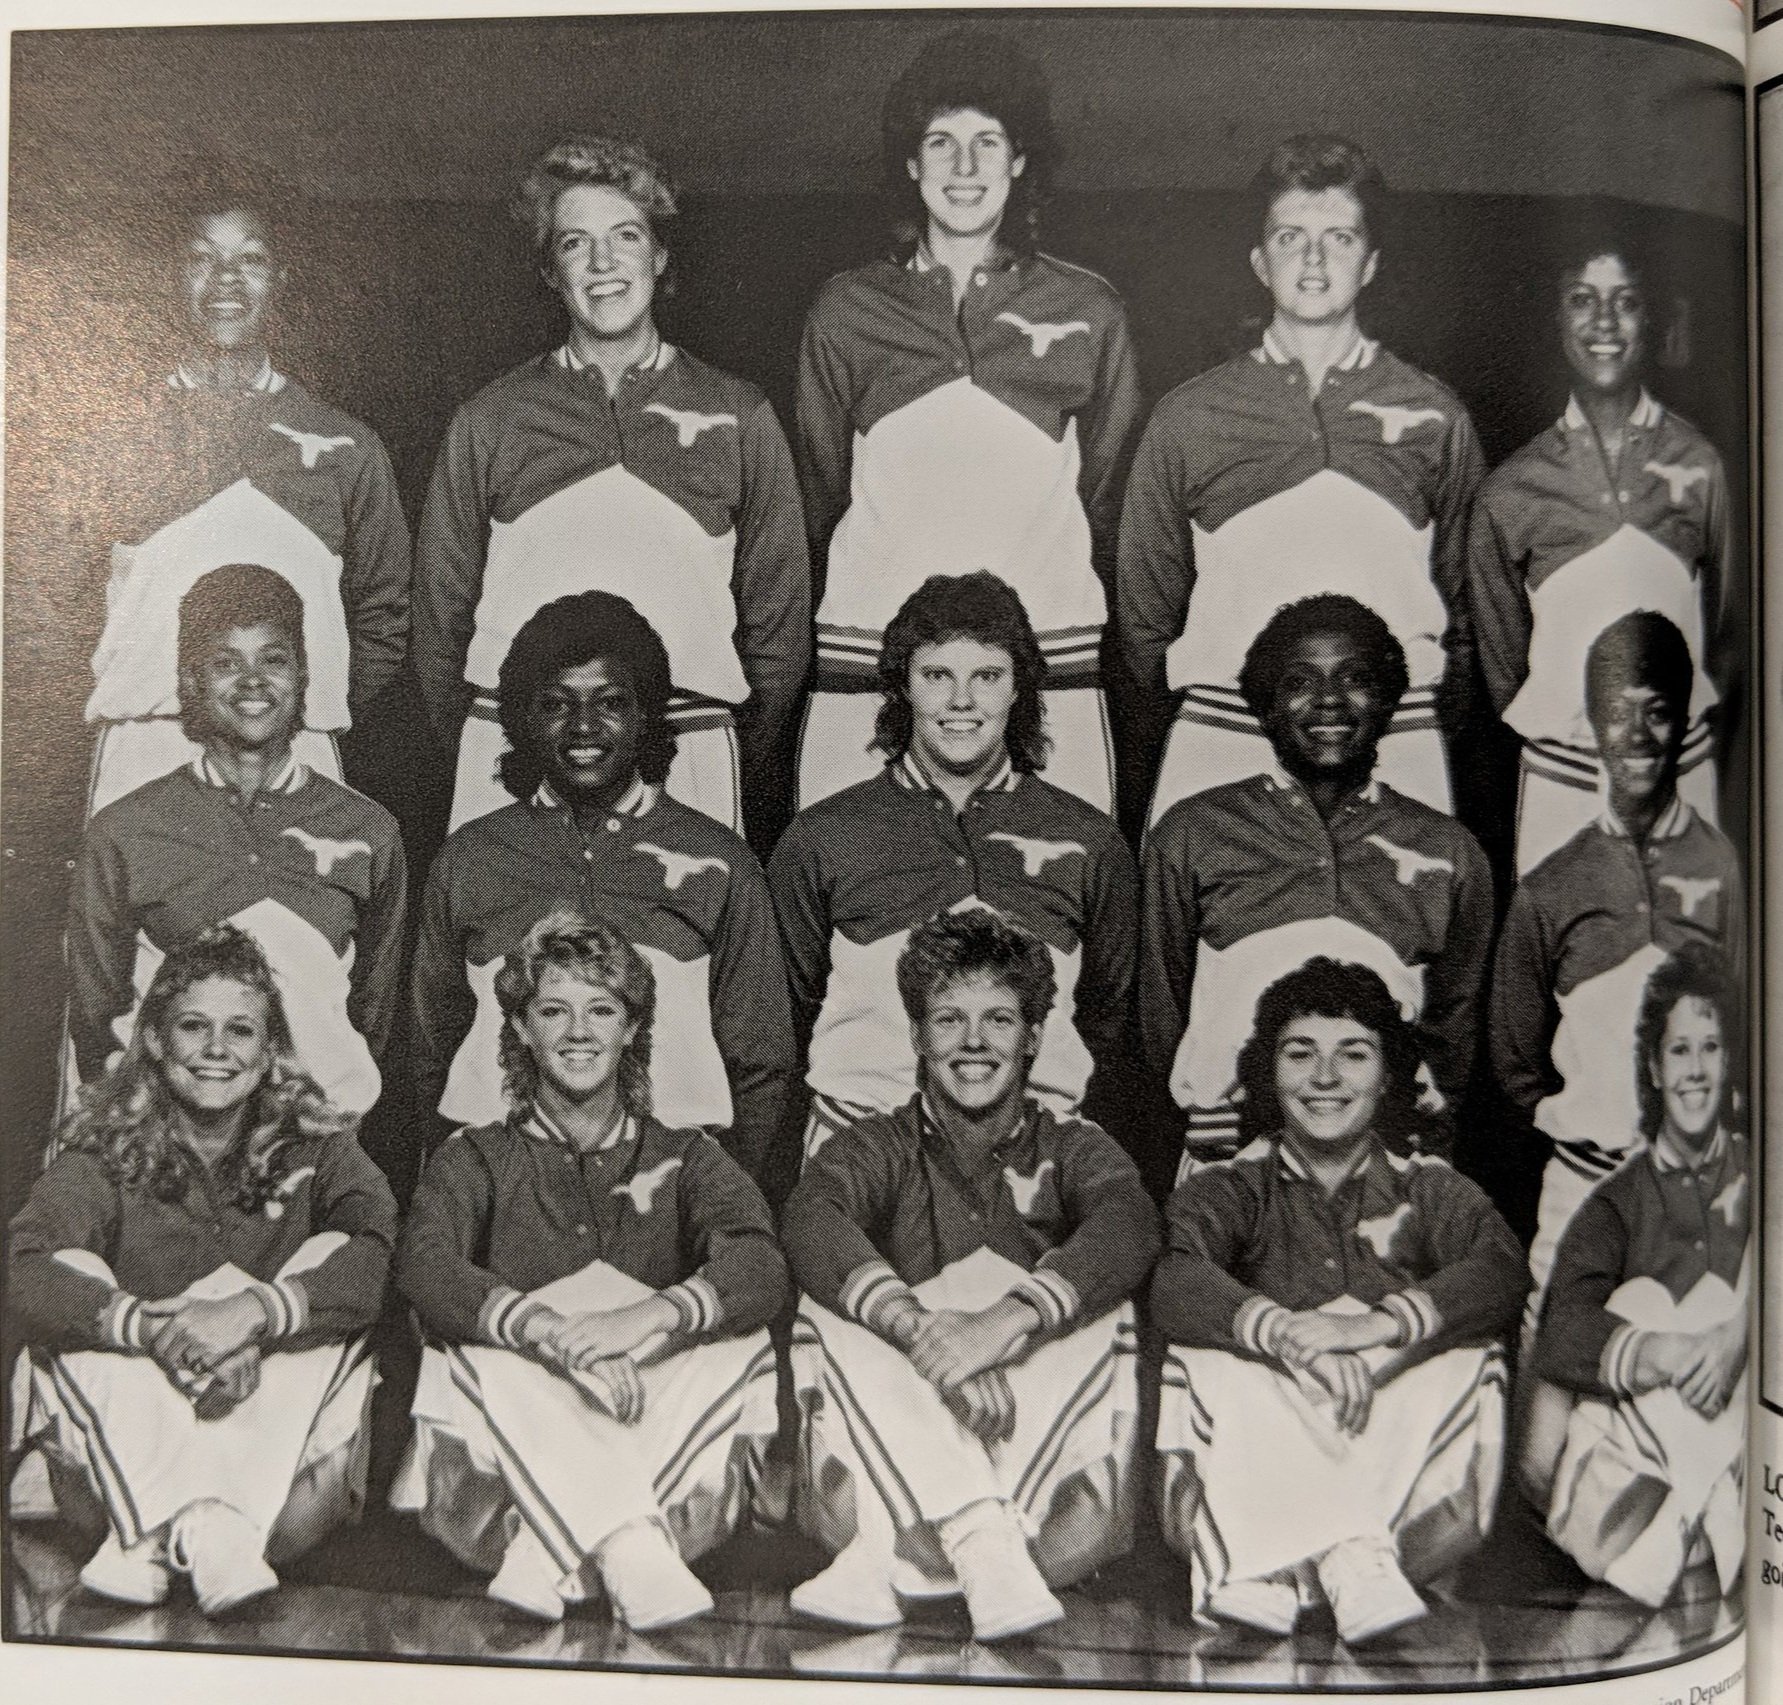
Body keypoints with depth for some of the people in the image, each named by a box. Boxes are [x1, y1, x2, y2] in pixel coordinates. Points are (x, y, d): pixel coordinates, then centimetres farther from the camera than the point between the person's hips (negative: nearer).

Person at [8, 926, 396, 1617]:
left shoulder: (314, 1144, 1)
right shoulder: (105, 1150, 0)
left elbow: (383, 1256, -17)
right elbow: (29, 1278, -18)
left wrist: (256, 1310, -33)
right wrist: (149, 1326, -35)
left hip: (273, 1414, 1)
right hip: (122, 1439, 0)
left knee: (332, 1256, -20)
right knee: (77, 1273, -19)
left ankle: (159, 1538, -29)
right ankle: (198, 1524, -32)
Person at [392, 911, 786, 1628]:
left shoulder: (685, 1159, 16)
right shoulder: (476, 1159, 15)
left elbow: (761, 1266, -7)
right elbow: (424, 1270, -9)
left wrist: (652, 1316, -30)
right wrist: (552, 1332, -30)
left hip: (667, 1450, 1)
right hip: (502, 1469, 0)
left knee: (739, 1345, -25)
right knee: (478, 1349, -28)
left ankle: (549, 1560, -30)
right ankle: (633, 1556, -40)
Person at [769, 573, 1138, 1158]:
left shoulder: (1088, 841, 12)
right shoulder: (819, 839, 9)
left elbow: (1111, 1018, 19)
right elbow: (786, 1017, 15)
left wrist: (1064, 1114, 8)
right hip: (859, 1133, -1)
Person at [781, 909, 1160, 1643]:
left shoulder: (1073, 1150, 16)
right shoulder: (877, 1148, 15)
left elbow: (1129, 1226, -10)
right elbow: (810, 1222, -11)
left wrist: (1008, 1321, -32)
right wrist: (920, 1328, -33)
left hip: (1044, 1444, 0)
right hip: (894, 1456, 0)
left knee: (1099, 1312, -23)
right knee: (828, 1312, -22)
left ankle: (888, 1558, -32)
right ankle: (988, 1552, -38)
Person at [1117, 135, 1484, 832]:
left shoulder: (1436, 419, 10)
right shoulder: (1186, 418, 8)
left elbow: (1465, 607, 14)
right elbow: (1145, 614, 11)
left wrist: (1445, 744, 7)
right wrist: (1146, 777, 8)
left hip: (1396, 754, 1)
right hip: (1217, 748, 0)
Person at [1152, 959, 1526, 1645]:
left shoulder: (1431, 1190, 16)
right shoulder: (1227, 1189, 12)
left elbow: (1502, 1269, -8)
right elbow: (1173, 1279, -11)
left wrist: (1383, 1323, -28)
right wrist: (1284, 1331, -32)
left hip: (1403, 1455, 1)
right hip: (1257, 1465, -1)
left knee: (1466, 1356, -25)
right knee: (1209, 1353, -25)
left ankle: (1267, 1564, -32)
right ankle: (1352, 1557, -37)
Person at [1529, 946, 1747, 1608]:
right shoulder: (1618, 1200, 11)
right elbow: (1556, 1341, -3)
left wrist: (1738, 1336, -23)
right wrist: (1655, 1354, -20)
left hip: (1742, 1410, 1)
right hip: (1633, 1426, -1)